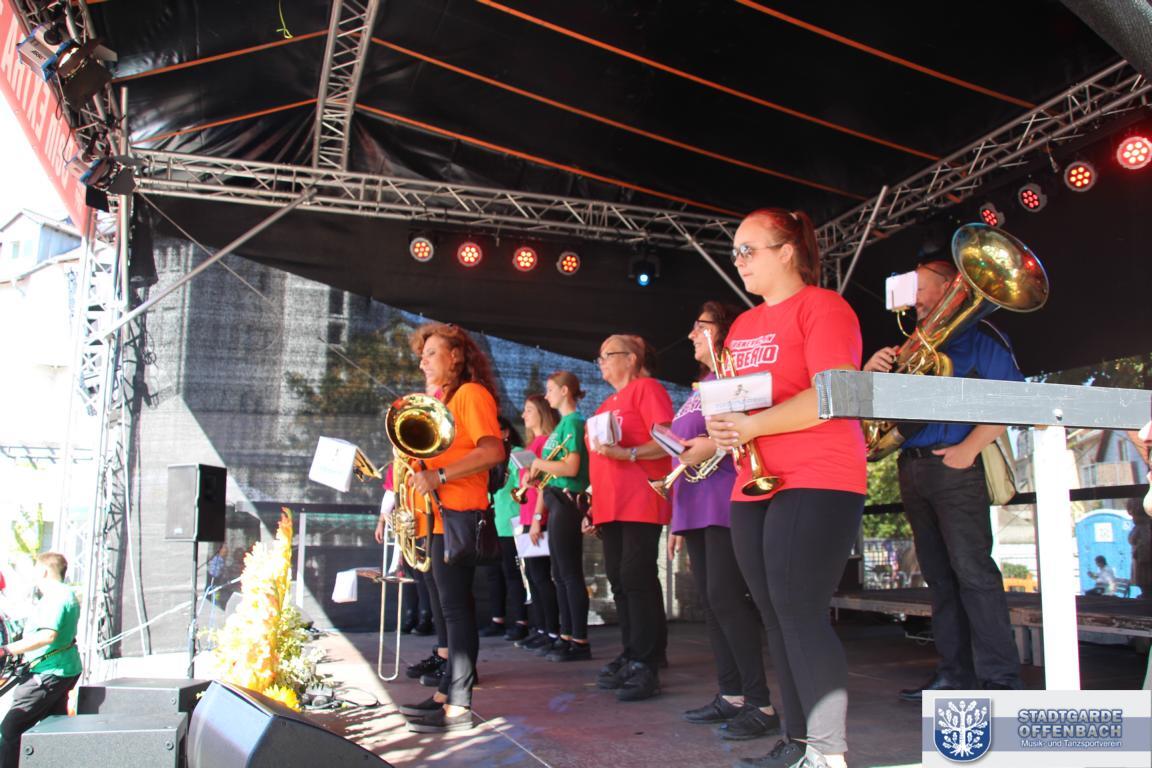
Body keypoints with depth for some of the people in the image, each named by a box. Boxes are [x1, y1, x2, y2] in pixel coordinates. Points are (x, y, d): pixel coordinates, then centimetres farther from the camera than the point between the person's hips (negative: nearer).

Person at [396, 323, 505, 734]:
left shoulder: (471, 393, -7)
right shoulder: (445, 400, 21)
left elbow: (493, 451, -20)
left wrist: (438, 476, -22)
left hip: (458, 515, -10)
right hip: (440, 515, 10)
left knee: (457, 608, -9)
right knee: (452, 607, 12)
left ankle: (459, 706, -6)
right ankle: (447, 692, 19)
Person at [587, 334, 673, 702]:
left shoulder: (646, 388, -2)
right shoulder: (607, 405, 24)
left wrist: (627, 453, -25)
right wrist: (595, 501, 21)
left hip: (639, 504, -9)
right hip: (610, 506, 9)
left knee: (636, 578, -11)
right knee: (619, 580, 9)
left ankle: (645, 665, -7)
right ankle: (631, 656, 16)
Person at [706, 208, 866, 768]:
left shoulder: (822, 306, -5)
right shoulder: (743, 325, 19)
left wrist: (751, 426, -20)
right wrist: (720, 425, 2)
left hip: (816, 481, -8)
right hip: (753, 486, 8)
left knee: (800, 613, -12)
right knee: (776, 617, 8)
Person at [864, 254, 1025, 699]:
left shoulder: (978, 336, 1)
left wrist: (968, 449, -16)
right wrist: (872, 371, -3)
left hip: (955, 466, -7)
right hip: (912, 468, 7)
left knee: (973, 571, -9)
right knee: (939, 576, 8)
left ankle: (1000, 678, -4)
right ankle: (956, 674, 13)